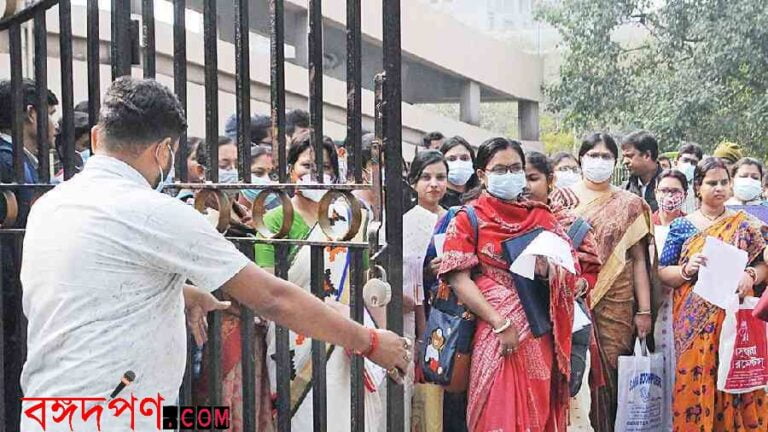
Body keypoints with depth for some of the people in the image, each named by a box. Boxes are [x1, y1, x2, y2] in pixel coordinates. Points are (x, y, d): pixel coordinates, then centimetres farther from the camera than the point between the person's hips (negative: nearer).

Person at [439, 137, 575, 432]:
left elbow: (563, 273, 13)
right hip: (495, 332, -3)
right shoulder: (468, 220, 1)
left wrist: (547, 268, -11)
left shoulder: (541, 216, 12)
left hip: (539, 333, 4)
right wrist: (501, 324, -16)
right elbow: (459, 280, -8)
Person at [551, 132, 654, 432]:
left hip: (615, 304, 0)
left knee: (609, 372, 2)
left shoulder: (629, 204, 7)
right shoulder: (561, 199, 6)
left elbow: (639, 260, 5)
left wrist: (644, 310, 0)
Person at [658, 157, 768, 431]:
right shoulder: (681, 227, 6)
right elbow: (663, 273, 4)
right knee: (695, 384, -2)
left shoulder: (745, 225, 8)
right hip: (694, 322, 0)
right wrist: (687, 269, -15)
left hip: (734, 317, 1)